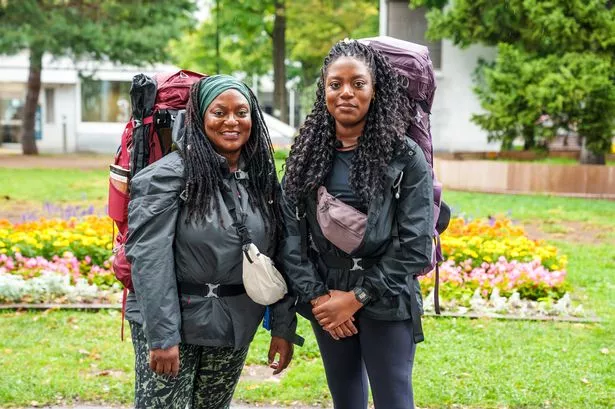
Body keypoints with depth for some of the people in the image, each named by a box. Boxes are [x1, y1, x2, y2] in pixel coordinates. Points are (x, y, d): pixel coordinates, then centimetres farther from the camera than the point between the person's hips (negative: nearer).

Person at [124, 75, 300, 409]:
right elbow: (149, 258, -16)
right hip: (171, 321, -5)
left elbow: (280, 258, 7)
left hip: (236, 328, 5)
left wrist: (283, 327, 3)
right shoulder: (169, 175, -11)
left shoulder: (263, 179, 6)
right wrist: (162, 336, -20)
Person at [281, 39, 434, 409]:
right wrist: (316, 295, -11)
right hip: (326, 301, 4)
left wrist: (358, 297, -13)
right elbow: (291, 233, 0)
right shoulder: (306, 155, 3)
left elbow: (415, 244, -11)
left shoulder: (405, 156, -7)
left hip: (385, 302, -3)